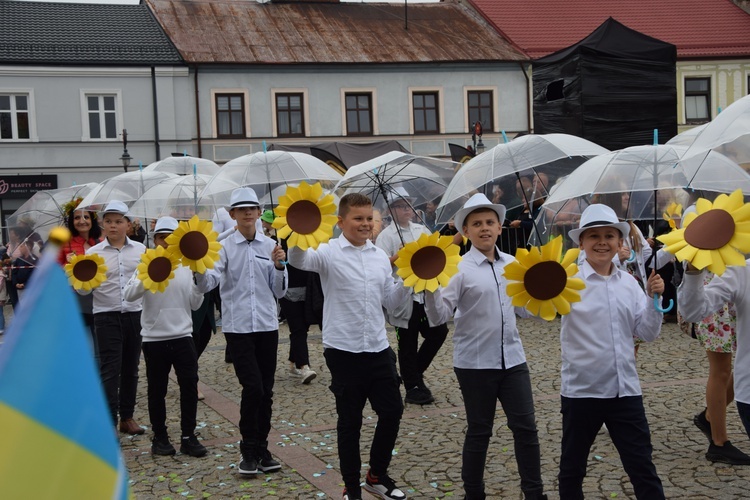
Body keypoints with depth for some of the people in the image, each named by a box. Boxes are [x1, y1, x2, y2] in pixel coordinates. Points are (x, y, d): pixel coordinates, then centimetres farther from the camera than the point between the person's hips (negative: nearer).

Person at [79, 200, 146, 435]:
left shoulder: (140, 250, 6)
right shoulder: (93, 252, 0)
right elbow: (84, 290, -2)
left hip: (134, 315, 3)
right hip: (107, 317, -2)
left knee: (130, 368, 10)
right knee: (110, 370, -6)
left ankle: (127, 416, 22)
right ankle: (109, 423, -4)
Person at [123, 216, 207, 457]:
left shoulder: (187, 267, 5)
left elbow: (195, 304, 5)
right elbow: (128, 295, -14)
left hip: (182, 335, 1)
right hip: (154, 337, -1)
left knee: (189, 385, -3)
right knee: (157, 389, 8)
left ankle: (188, 437, 7)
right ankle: (160, 437, 20)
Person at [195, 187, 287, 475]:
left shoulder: (270, 246, 6)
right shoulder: (224, 247, -1)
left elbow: (279, 291, 7)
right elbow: (206, 284, -13)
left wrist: (280, 266, -9)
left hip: (267, 324, 3)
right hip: (238, 327, -3)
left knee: (266, 390, 7)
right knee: (252, 387, -11)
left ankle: (262, 448, 21)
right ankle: (248, 450, 6)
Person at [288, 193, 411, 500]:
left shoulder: (380, 256, 10)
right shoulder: (329, 252, -6)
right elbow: (298, 261, -27)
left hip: (379, 349, 5)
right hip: (344, 351, -5)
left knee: (392, 411, 10)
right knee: (349, 421, 7)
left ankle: (377, 475, 32)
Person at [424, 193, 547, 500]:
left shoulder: (512, 264, 7)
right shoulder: (458, 268, -9)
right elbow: (439, 317, -16)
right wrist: (431, 287, -32)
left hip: (512, 358, 4)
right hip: (474, 362, -4)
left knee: (525, 427, 7)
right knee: (479, 431, 8)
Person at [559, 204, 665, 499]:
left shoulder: (629, 283, 6)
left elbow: (648, 334, 7)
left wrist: (654, 297, -7)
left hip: (625, 389, 3)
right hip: (581, 389, -3)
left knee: (643, 468, 9)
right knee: (572, 468, 12)